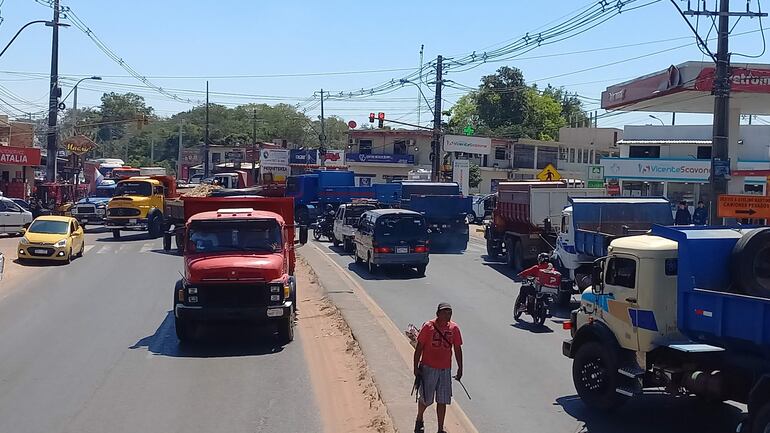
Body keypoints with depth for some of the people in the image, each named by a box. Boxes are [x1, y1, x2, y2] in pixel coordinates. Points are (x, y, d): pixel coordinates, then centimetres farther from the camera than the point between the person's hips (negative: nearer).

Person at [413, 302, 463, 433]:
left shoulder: (454, 328, 0)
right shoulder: (428, 326, -10)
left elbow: (458, 349, 9)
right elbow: (419, 347, -5)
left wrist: (460, 368, 9)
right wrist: (416, 367, -7)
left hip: (445, 369, 3)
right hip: (428, 368, -3)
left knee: (442, 401, 5)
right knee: (425, 399, 7)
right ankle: (419, 420, 36)